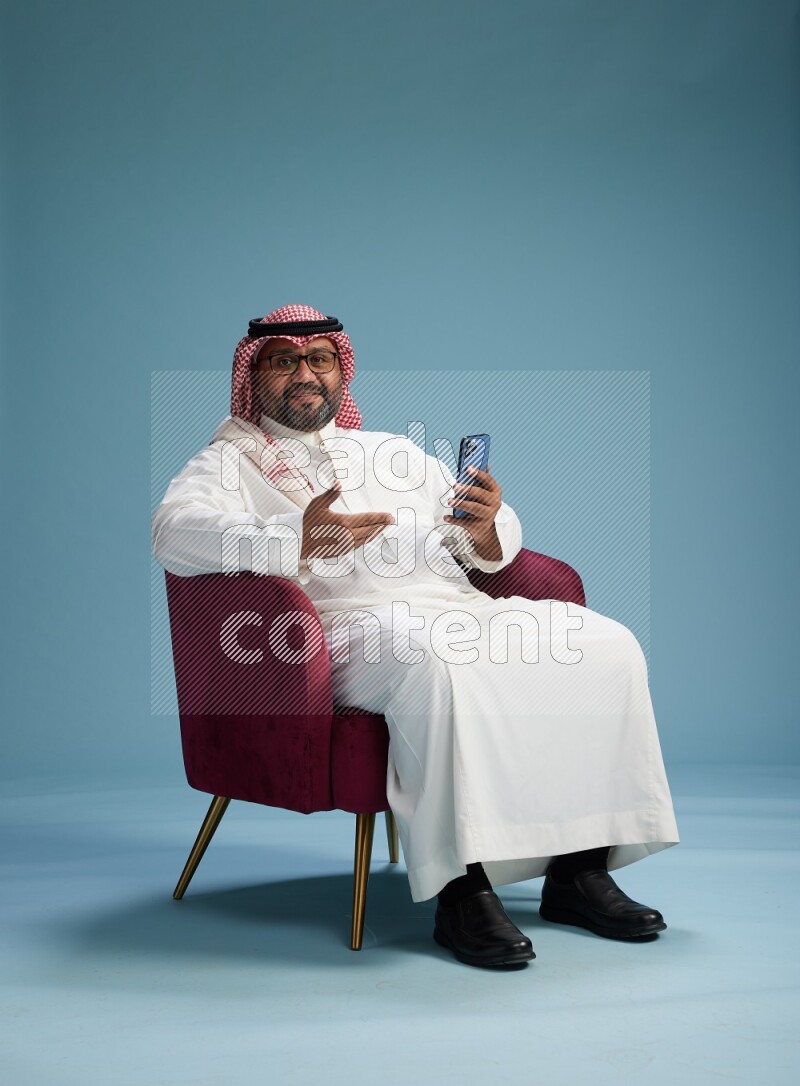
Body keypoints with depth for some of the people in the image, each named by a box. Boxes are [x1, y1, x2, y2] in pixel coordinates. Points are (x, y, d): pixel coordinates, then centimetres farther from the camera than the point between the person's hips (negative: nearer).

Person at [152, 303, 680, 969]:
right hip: (348, 622, -6)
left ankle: (580, 868, -13)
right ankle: (462, 887, -34)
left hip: (461, 608, 6)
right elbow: (175, 532, -9)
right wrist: (298, 540, -24)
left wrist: (486, 527, -3)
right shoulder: (232, 461, 14)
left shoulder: (397, 451, 30)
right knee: (439, 661, -39)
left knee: (606, 644, -16)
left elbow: (494, 548, 25)